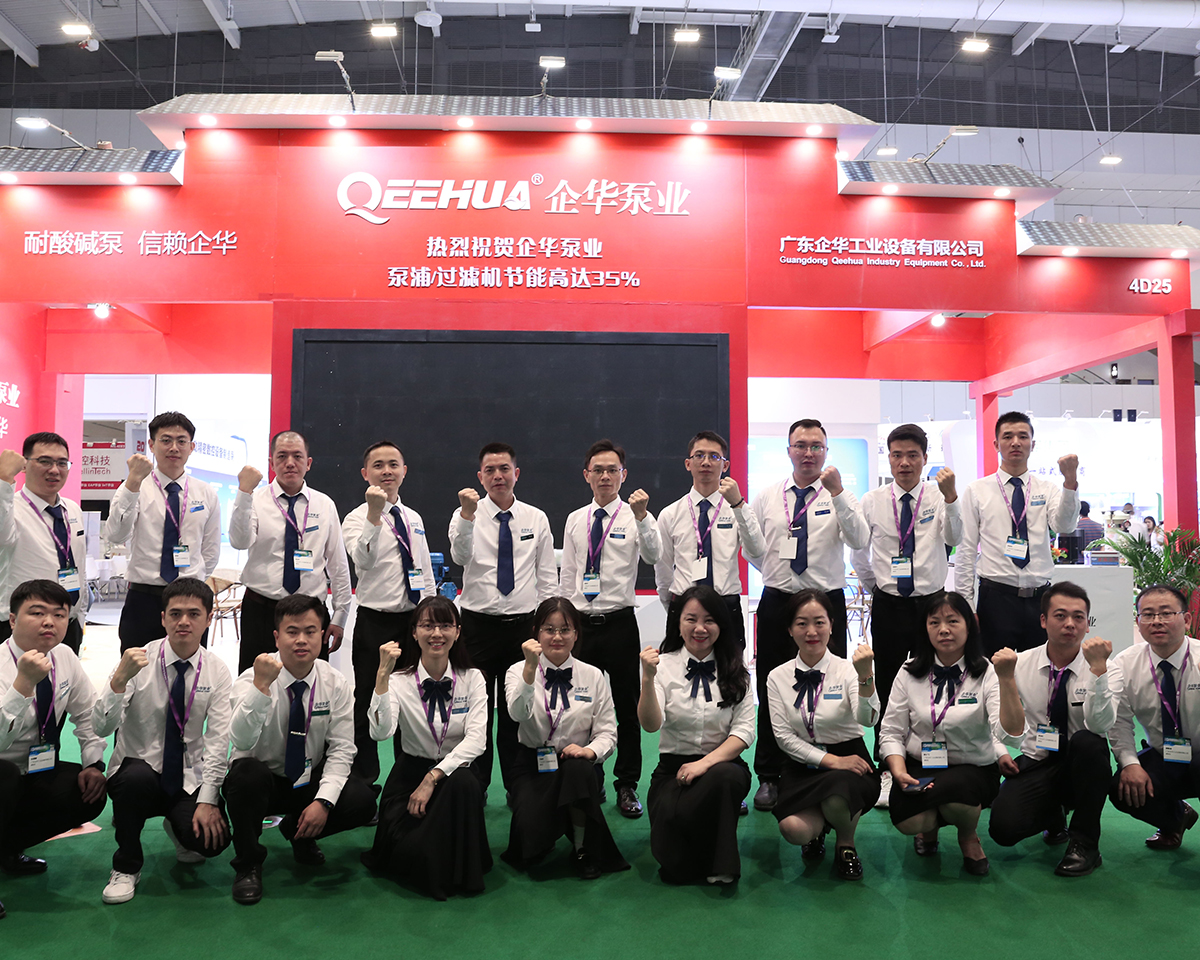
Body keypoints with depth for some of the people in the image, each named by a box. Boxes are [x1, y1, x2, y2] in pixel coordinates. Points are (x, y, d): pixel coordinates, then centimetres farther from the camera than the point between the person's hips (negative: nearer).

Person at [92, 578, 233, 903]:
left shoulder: (216, 671, -4)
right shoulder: (137, 661, -10)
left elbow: (218, 739, -8)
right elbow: (101, 728, -19)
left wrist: (207, 799, -16)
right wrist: (120, 678, -35)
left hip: (189, 779, 2)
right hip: (138, 770, -1)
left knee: (213, 839, -23)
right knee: (138, 776, -36)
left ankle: (178, 826, 17)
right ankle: (126, 867, -9)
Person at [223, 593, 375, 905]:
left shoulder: (336, 685, -9)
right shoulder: (252, 679, -18)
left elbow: (341, 749, -9)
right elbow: (242, 741, -34)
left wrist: (323, 801, -22)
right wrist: (261, 686, -46)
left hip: (310, 780, 3)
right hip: (262, 779, -2)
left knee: (361, 802, -23)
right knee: (247, 773, -36)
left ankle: (298, 832, 9)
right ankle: (248, 864, -11)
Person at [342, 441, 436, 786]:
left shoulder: (414, 518, 10)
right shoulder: (357, 517, -7)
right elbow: (364, 561, -28)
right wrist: (374, 513, -37)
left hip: (414, 621, 5)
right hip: (375, 623, -5)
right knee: (367, 706, 3)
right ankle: (364, 782, 17)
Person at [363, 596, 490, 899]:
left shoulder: (472, 679, -4)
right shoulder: (399, 681, -7)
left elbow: (476, 739, -15)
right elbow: (380, 732, -25)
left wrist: (433, 777, -25)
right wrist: (383, 675, -32)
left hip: (456, 774, 1)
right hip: (411, 772, -1)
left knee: (464, 782, -35)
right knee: (415, 851, -26)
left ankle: (462, 871, -11)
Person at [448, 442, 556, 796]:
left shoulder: (537, 519, 4)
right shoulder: (467, 515, -2)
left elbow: (547, 578, 7)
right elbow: (461, 557, -22)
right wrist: (467, 515, -35)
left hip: (523, 624, 2)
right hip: (478, 624, -1)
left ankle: (518, 787, 24)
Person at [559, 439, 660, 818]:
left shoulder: (635, 517, -2)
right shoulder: (575, 520, 9)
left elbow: (652, 556, -22)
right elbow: (566, 576, 12)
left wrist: (642, 516, -37)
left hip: (620, 622, -3)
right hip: (581, 625, 3)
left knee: (627, 708, 5)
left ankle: (627, 786, 19)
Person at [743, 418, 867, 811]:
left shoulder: (841, 497, 1)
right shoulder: (767, 497, 8)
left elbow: (859, 541, -16)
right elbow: (751, 548, 17)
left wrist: (837, 494, -25)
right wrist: (777, 571, 6)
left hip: (826, 601, -2)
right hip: (777, 602, 2)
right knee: (772, 693, 7)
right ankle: (769, 777, 19)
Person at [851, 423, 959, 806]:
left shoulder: (939, 497, -3)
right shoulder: (872, 501, 0)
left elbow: (954, 538, -21)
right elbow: (859, 550, 13)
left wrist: (951, 497, -34)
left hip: (932, 602, 0)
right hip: (888, 606, 1)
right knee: (888, 689, 5)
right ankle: (888, 771, 17)